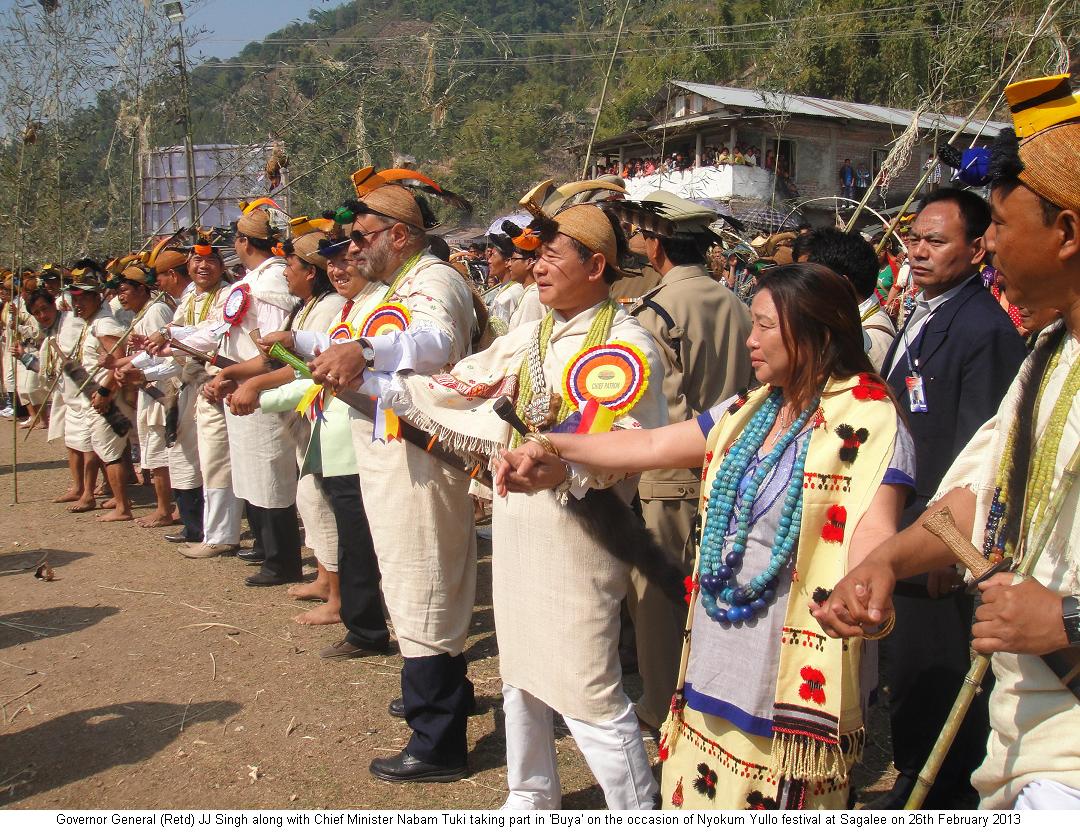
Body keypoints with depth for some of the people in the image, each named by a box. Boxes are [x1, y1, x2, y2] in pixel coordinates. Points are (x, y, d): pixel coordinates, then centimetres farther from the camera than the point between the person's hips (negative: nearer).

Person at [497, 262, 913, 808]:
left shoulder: (868, 420, -10)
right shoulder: (750, 411, 12)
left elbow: (874, 532, -21)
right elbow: (650, 445, 14)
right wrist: (552, 448, 7)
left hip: (792, 671, -6)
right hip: (716, 656, 7)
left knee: (780, 800, 5)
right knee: (702, 792, 14)